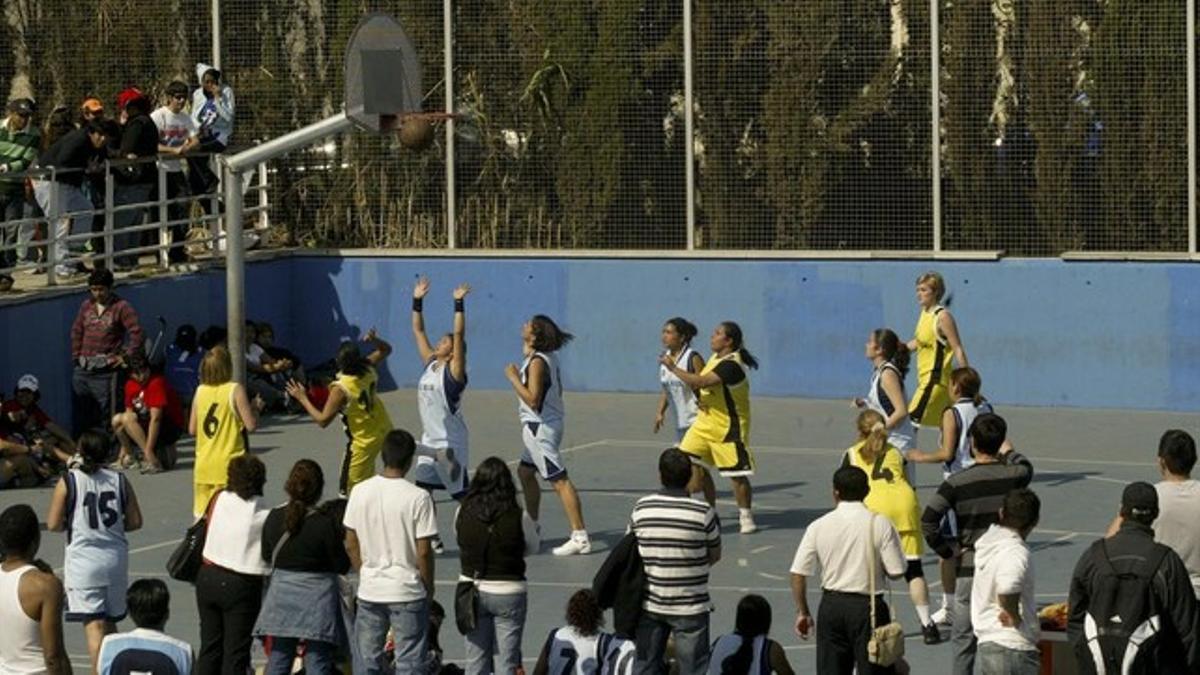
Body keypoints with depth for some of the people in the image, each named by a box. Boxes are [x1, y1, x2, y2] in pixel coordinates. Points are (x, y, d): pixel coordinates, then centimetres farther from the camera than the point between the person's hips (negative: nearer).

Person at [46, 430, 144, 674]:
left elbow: (53, 525, -7)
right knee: (110, 622, 20)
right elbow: (135, 522, 5)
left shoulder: (68, 482, -7)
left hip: (83, 560, -4)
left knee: (94, 626, -8)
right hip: (115, 558, 4)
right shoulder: (120, 480, 2)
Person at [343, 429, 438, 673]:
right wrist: (429, 587, 3)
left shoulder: (360, 492, -3)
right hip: (408, 593, -4)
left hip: (369, 591, 4)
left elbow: (351, 545, 3)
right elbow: (423, 551, -13)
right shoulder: (418, 498, -15)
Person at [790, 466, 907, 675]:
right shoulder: (880, 524, -9)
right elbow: (896, 572, -9)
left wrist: (802, 612, 11)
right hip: (867, 607, -2)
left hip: (831, 605, 2)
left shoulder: (818, 527, -2)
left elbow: (798, 574, -1)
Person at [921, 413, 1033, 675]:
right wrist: (1009, 452, 42)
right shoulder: (1013, 476, -4)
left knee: (963, 639, 7)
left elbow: (928, 522, -17)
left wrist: (948, 551, -4)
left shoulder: (957, 482, -10)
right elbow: (1026, 468, 23)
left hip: (969, 568, -2)